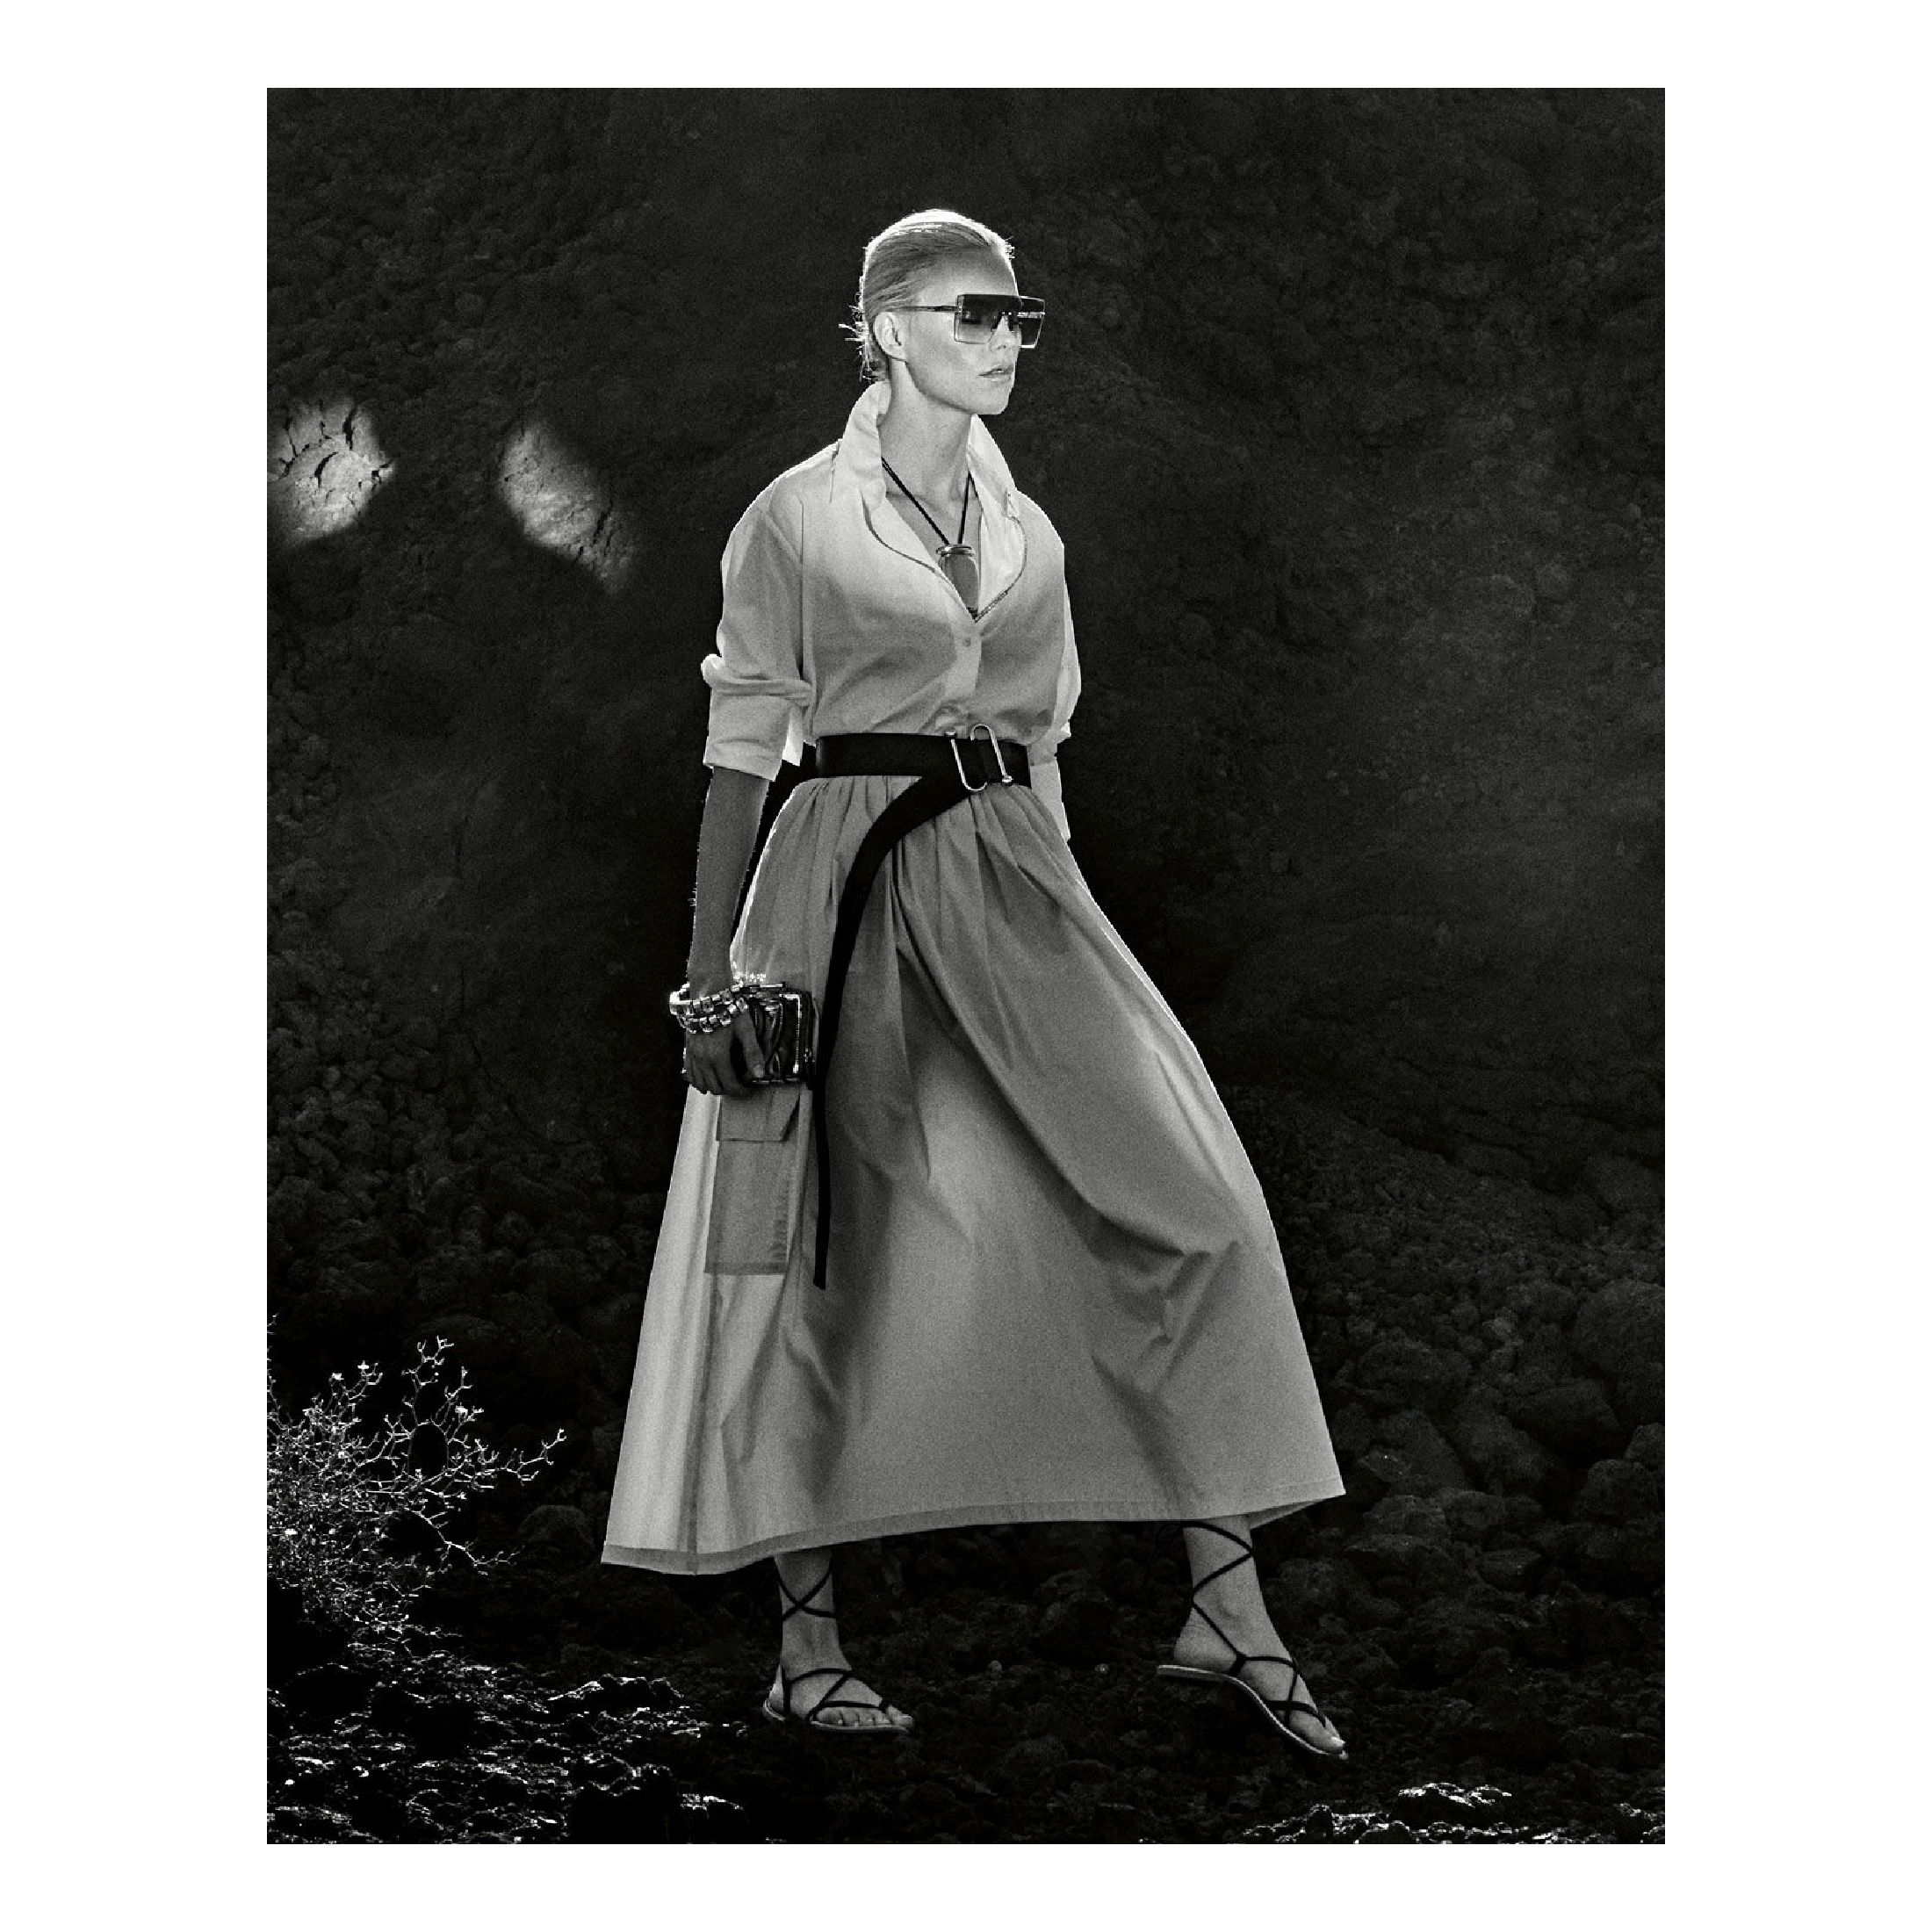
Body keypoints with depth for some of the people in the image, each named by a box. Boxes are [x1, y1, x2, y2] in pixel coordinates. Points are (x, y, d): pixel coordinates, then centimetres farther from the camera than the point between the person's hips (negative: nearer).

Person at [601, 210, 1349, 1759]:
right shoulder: (797, 519, 1)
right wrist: (711, 970, -4)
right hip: (849, 880, -4)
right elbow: (741, 753, 0)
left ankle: (1230, 1611, -7)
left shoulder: (1029, 537, 15)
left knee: (1193, 1207, -9)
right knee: (825, 1253, -1)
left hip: (1012, 885, 5)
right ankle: (807, 1645, 10)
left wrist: (1054, 914, 17)